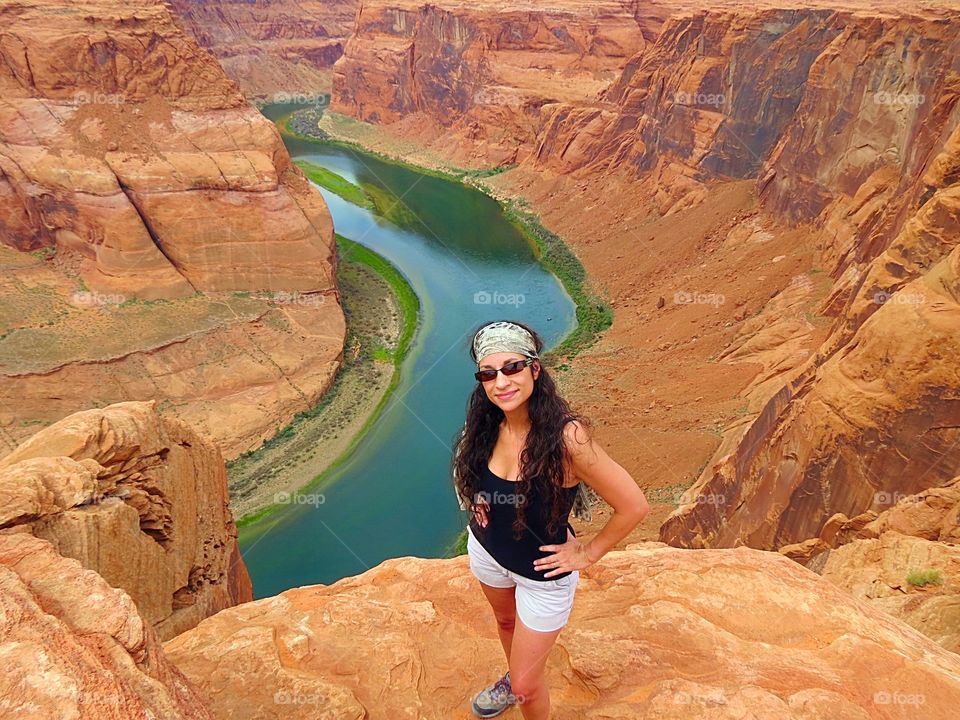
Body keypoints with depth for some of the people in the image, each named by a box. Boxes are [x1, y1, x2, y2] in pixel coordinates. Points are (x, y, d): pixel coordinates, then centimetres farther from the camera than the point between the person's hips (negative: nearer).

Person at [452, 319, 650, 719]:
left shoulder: (566, 437, -34)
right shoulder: (486, 424, -16)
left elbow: (633, 506, -26)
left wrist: (587, 554, -15)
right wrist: (480, 505, -2)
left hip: (542, 573, -5)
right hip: (487, 550, 6)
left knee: (527, 685, 9)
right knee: (505, 621, 33)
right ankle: (512, 678, 64)